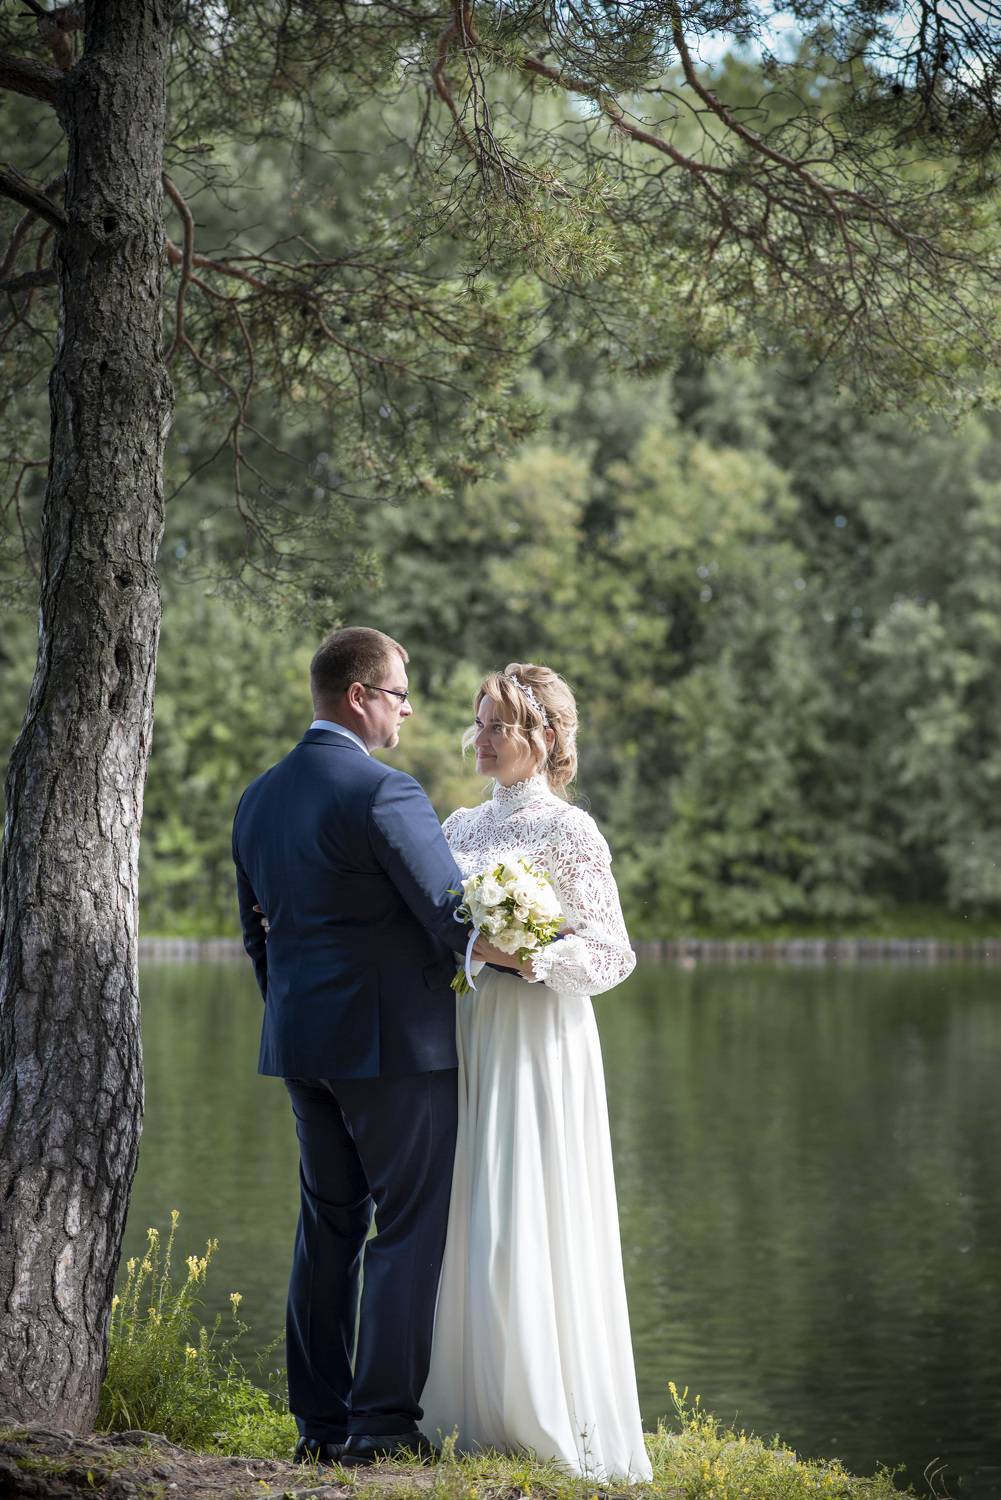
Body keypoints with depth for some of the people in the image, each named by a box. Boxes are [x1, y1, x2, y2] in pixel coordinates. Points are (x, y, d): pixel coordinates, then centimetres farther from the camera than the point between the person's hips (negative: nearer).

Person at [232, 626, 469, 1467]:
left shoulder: (259, 798, 10)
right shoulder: (384, 792, -16)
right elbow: (452, 917, -14)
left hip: (303, 1044, 8)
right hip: (396, 1043, -7)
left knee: (327, 1227, 12)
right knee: (408, 1229, 0)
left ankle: (320, 1423, 14)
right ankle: (383, 1422, -2)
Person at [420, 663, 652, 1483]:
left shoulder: (569, 829, -5)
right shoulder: (462, 826, 14)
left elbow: (609, 954, -9)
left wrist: (516, 953, -23)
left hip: (539, 1042, -6)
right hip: (469, 1039, 6)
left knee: (528, 1223, -6)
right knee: (468, 1223, 6)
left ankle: (558, 1424, 3)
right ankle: (482, 1414, 13)